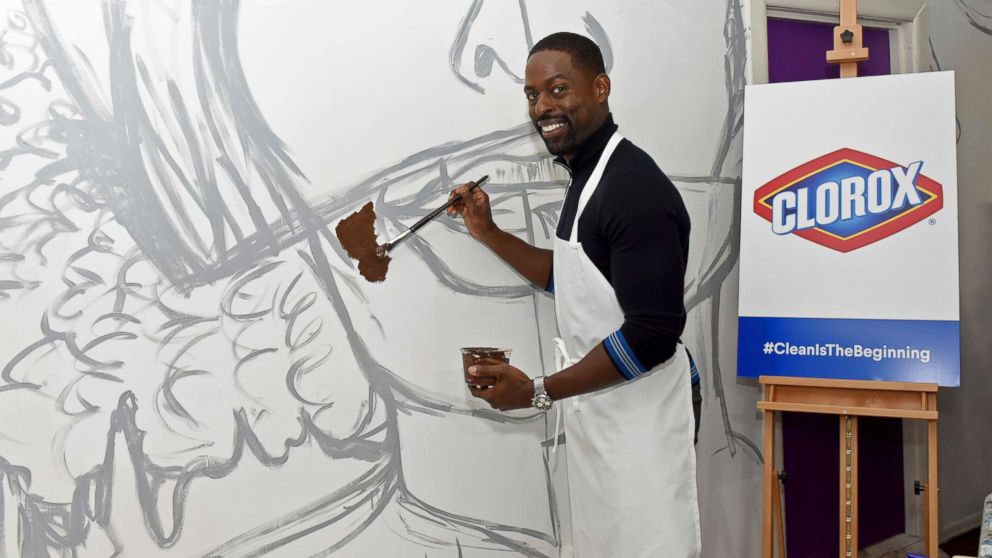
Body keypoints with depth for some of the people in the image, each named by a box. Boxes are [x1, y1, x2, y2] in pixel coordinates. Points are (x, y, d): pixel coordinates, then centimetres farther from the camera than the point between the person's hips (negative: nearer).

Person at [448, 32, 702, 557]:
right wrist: (489, 233, 11)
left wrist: (537, 391, -20)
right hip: (594, 411, 9)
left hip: (636, 416, -9)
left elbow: (654, 335, -25)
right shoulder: (588, 175, 9)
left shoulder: (636, 188, -22)